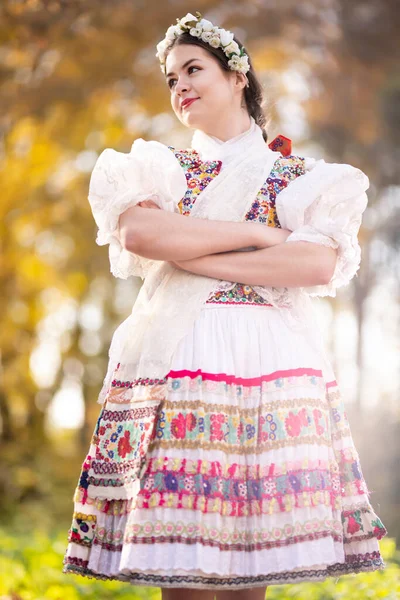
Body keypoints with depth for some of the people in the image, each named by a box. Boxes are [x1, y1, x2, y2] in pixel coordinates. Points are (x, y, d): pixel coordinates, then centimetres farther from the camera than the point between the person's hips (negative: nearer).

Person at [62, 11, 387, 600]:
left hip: (268, 364, 0)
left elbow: (321, 263, -7)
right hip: (176, 359, 0)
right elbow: (137, 232, -8)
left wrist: (190, 255, -9)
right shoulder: (159, 169, 15)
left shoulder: (301, 176, 12)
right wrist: (256, 232, -7)